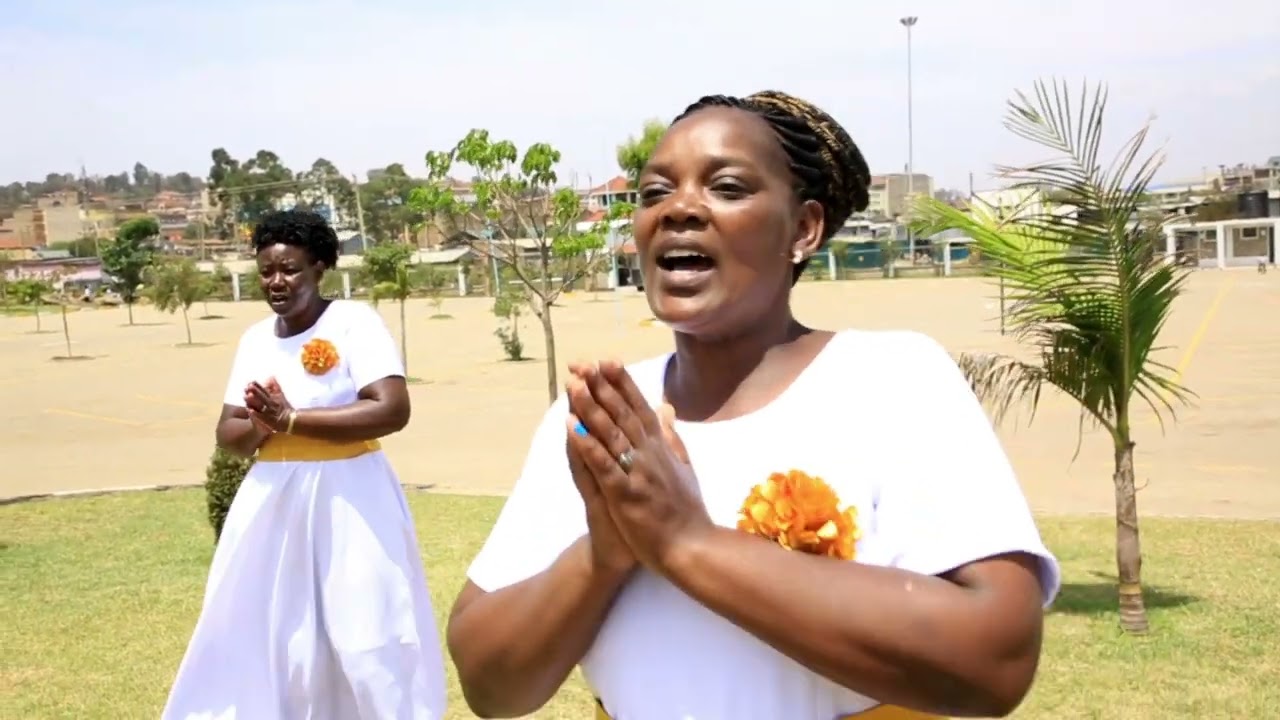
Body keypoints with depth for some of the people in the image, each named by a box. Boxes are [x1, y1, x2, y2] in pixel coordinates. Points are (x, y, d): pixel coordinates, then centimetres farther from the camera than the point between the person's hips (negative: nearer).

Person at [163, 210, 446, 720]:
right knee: (257, 634, 10)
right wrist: (262, 424, -15)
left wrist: (291, 419, -19)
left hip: (345, 500, -5)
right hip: (272, 502, 6)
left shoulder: (354, 322, -9)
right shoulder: (255, 338, 8)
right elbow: (229, 437, 9)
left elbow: (393, 411, -21)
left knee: (363, 636, 1)